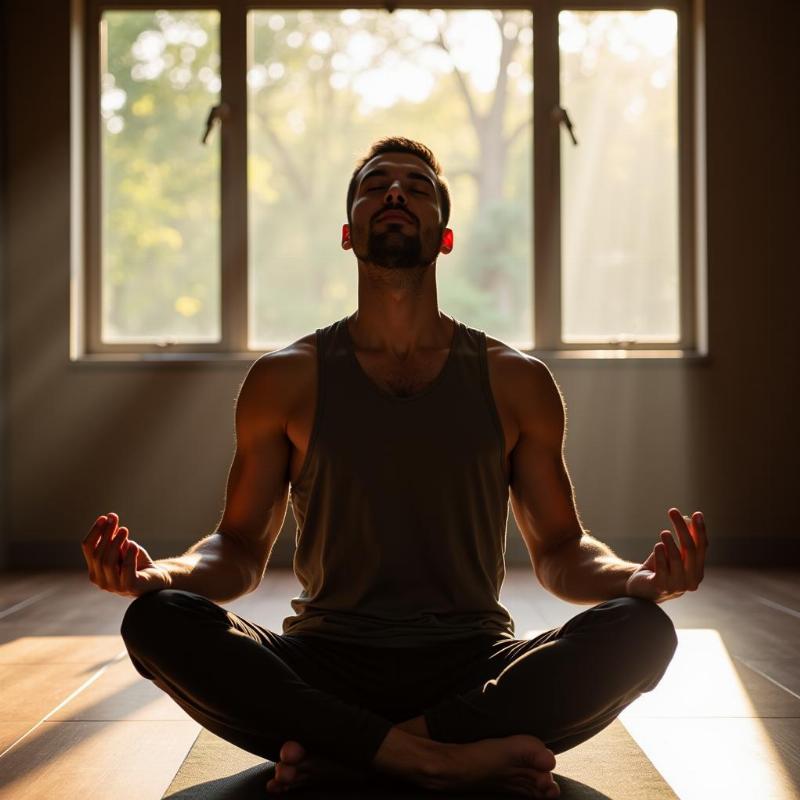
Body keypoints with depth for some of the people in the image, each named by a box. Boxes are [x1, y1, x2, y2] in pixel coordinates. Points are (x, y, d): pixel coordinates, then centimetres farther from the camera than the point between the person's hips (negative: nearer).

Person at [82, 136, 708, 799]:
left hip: (472, 668, 1)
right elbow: (241, 550, 8)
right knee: (158, 620, -27)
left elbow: (559, 551, 10)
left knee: (639, 629, -27)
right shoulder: (286, 380, 5)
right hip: (325, 667, 0)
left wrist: (640, 577, -13)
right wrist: (157, 574, -15)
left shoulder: (516, 382, 6)